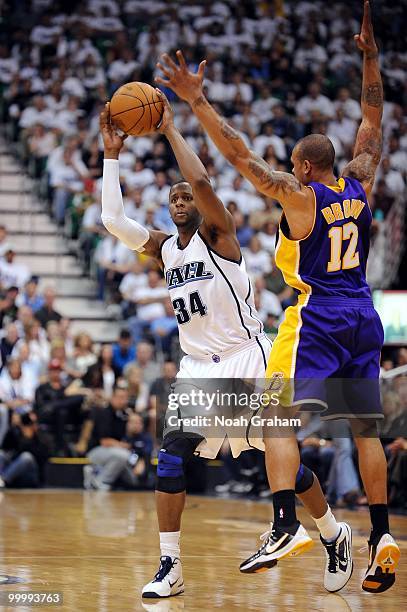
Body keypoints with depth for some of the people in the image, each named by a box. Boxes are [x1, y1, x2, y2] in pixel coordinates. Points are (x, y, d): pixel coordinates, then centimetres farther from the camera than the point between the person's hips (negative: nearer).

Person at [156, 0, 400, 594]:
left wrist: (197, 102, -12)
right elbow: (373, 126, 20)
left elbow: (240, 155, -13)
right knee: (365, 429, 9)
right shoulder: (359, 185, 7)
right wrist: (371, 59, 22)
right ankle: (381, 538, 6)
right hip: (364, 319, 6)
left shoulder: (299, 194, -8)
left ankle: (287, 525, -24)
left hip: (316, 317, -6)